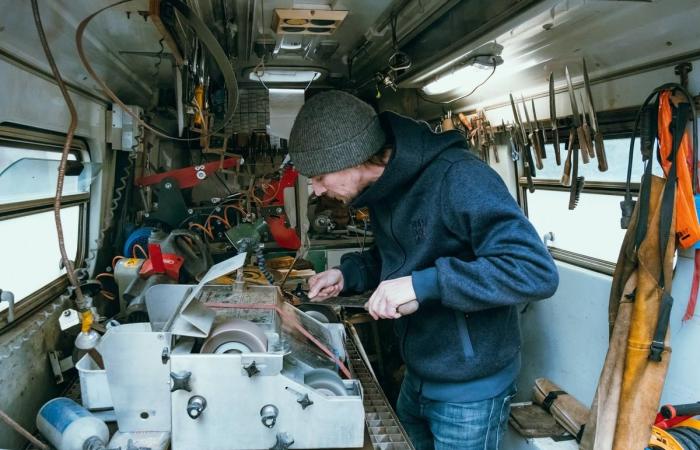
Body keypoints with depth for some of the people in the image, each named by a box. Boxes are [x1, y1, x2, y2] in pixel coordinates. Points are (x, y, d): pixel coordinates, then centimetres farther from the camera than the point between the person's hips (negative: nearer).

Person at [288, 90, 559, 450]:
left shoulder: (459, 178, -27)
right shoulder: (385, 187, 0)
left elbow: (537, 271, -32)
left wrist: (424, 284, -35)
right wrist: (347, 273, -1)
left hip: (471, 390, -8)